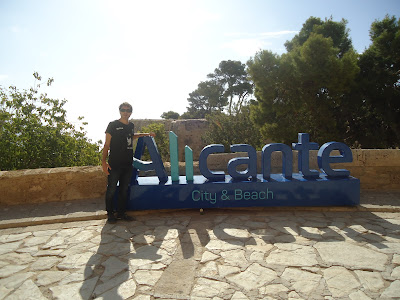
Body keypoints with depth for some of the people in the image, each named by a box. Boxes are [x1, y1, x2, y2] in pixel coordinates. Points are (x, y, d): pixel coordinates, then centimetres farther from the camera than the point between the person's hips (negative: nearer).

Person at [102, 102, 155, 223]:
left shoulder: (131, 125, 13)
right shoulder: (113, 125, -3)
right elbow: (107, 144, -3)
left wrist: (146, 134, 32)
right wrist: (104, 161, -11)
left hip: (128, 164, 5)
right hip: (114, 164, -5)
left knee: (124, 190, 10)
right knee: (111, 189, 0)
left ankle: (121, 213, 22)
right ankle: (110, 213, 15)